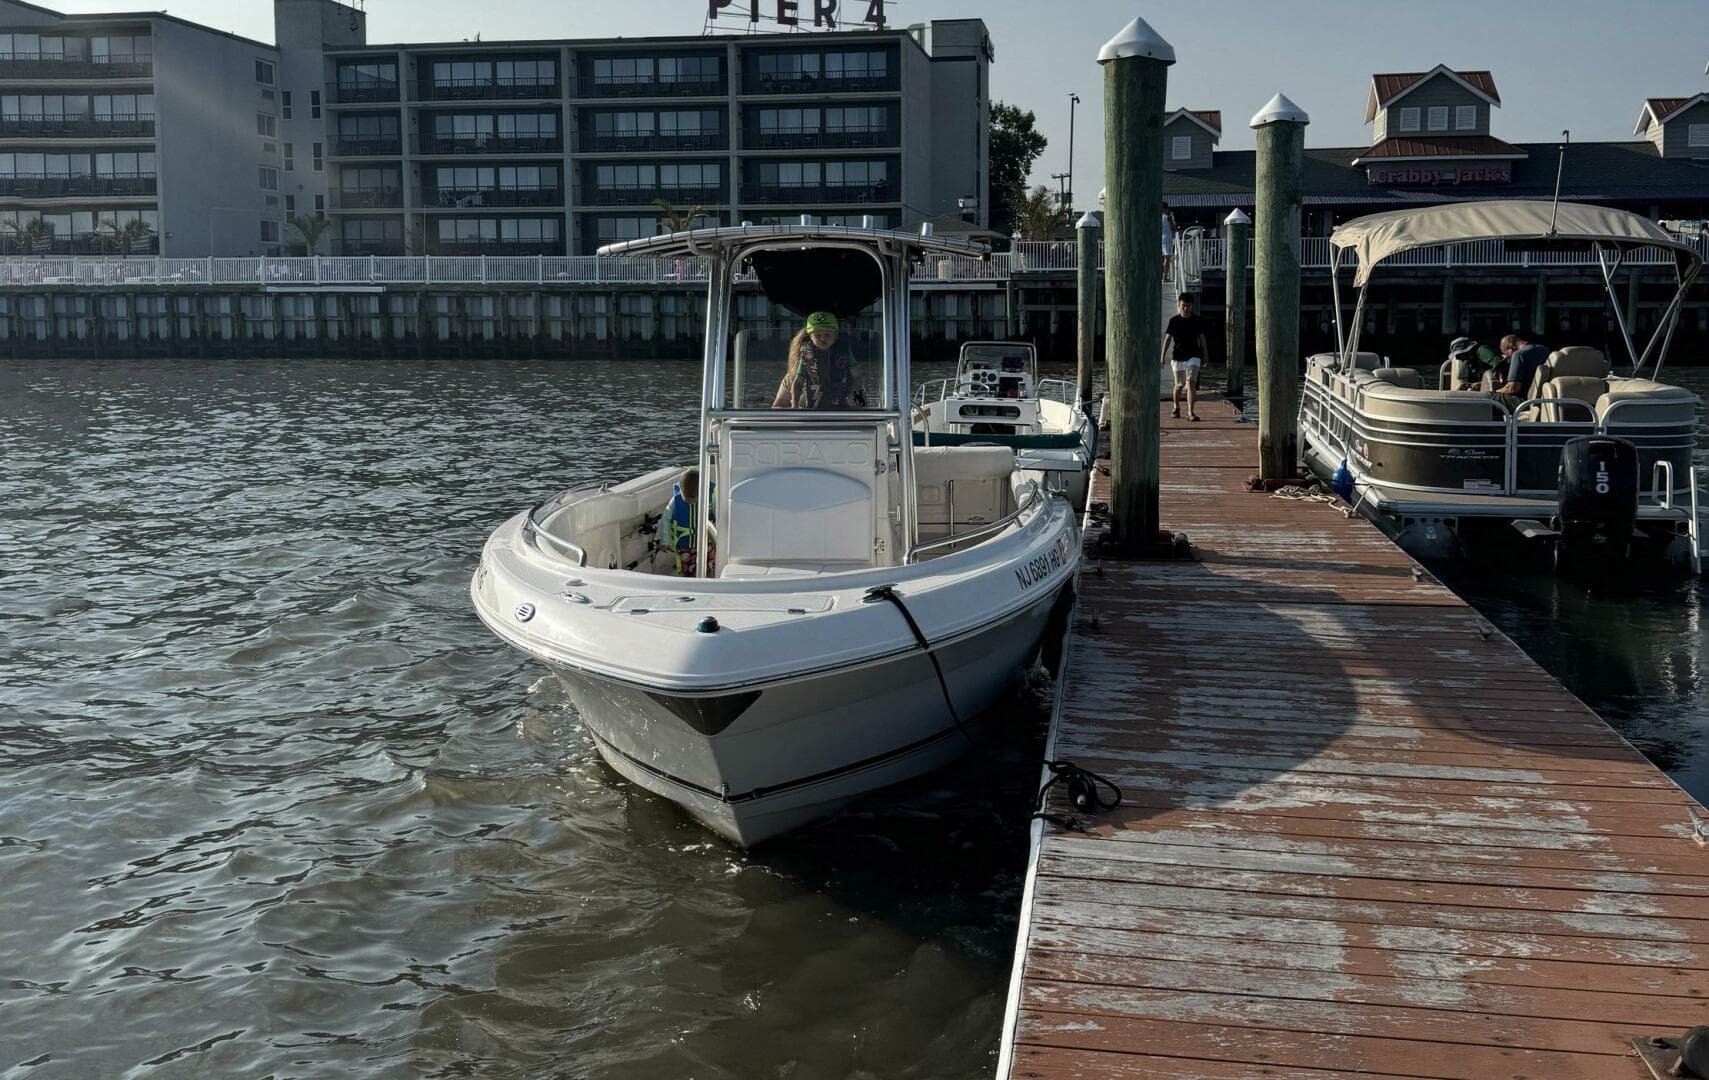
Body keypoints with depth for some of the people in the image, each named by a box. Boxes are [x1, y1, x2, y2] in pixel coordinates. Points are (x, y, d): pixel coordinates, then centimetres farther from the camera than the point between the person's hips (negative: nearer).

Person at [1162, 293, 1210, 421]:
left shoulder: (1196, 321, 2)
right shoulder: (1174, 321, 0)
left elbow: (1202, 338, 9)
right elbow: (1168, 338, -2)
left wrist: (1205, 356, 11)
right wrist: (1163, 356, -9)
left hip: (1193, 356, -1)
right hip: (1177, 357, 1)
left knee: (1191, 383, -16)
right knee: (1179, 385, 14)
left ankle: (1191, 412, -21)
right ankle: (1176, 408, 38)